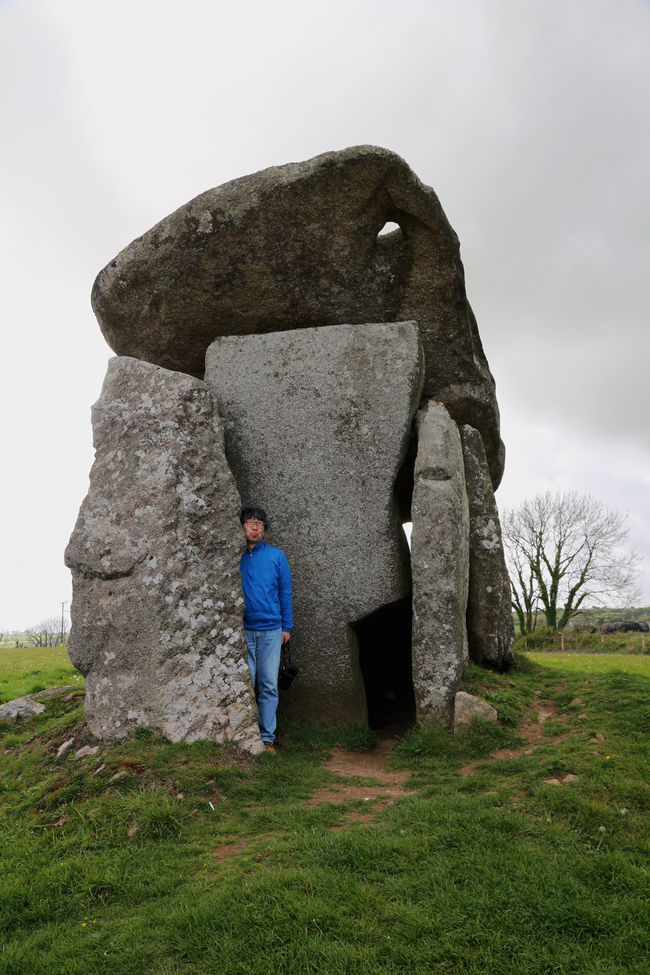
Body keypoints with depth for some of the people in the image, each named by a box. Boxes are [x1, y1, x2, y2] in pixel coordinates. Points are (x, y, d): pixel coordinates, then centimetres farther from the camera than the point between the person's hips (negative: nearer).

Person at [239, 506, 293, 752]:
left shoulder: (276, 556, 5)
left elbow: (285, 592, 8)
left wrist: (286, 626, 5)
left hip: (271, 630, 1)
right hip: (241, 630, -1)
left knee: (269, 686, 3)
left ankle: (267, 738, 11)